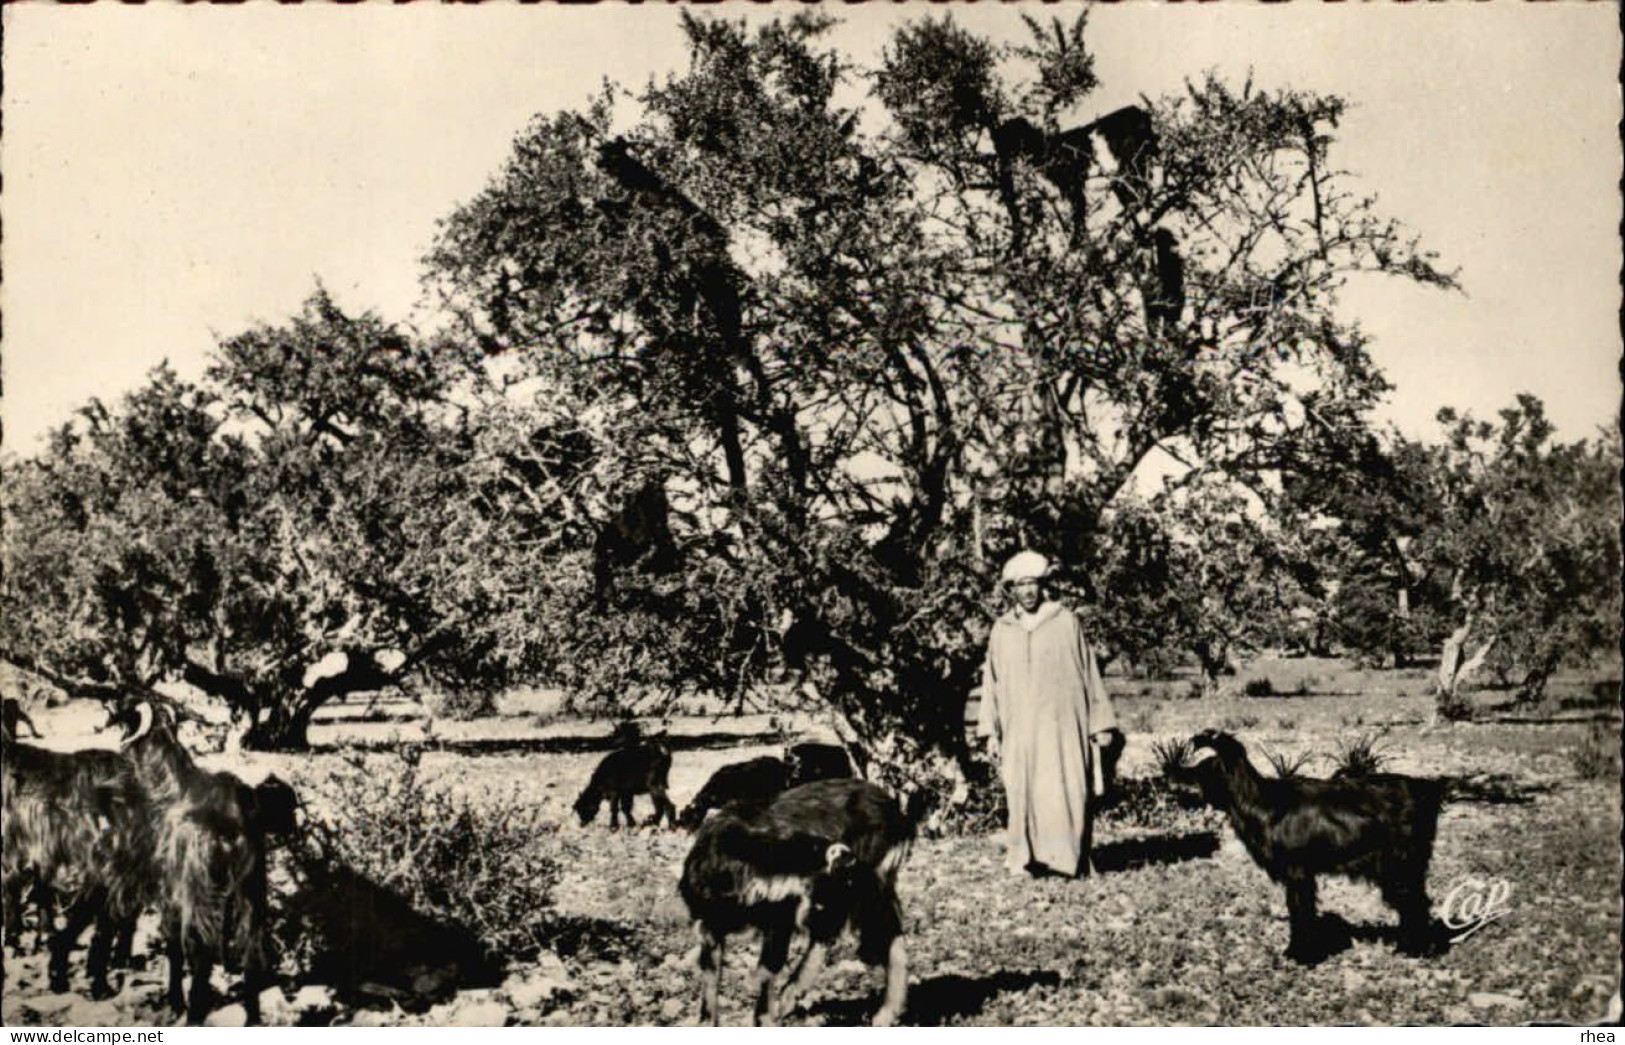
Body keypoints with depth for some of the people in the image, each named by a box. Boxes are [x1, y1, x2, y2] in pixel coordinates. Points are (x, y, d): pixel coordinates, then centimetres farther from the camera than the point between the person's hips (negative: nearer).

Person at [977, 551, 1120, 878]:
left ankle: (1068, 857, -1)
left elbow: (1090, 673, 4)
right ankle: (1029, 859, 2)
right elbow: (991, 682, 12)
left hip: (1063, 725, -2)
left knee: (1066, 790, -7)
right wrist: (991, 731, 6)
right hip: (1019, 729, 2)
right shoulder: (1002, 630, 9)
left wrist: (1101, 724, 2)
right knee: (1024, 793, -2)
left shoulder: (1066, 622, 2)